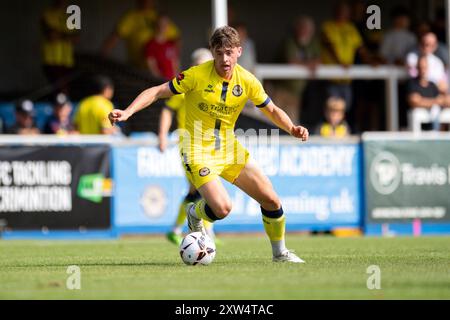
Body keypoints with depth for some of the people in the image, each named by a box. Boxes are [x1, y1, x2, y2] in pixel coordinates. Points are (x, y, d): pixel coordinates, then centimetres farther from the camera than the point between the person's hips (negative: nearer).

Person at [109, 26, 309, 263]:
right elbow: (157, 92, -13)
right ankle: (194, 213, 14)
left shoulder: (247, 81, -5)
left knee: (271, 200, 0)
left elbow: (272, 110, 8)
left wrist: (292, 128, -11)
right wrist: (127, 113, -24)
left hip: (228, 148, 5)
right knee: (222, 208, -23)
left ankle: (280, 252, 25)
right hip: (198, 150, -5)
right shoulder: (197, 75, -17)